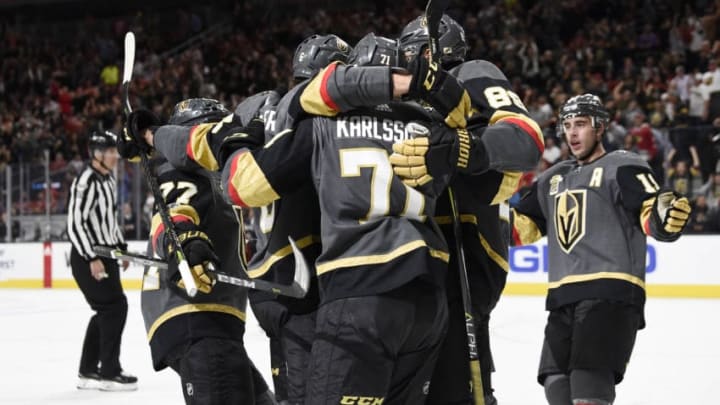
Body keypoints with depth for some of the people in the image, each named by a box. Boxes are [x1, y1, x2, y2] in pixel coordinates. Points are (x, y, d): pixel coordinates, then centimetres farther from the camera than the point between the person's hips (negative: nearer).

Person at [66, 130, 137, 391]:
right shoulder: (86, 182, -19)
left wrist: (121, 247, 19)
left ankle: (88, 371, 20)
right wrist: (92, 258, -26)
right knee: (115, 305, -12)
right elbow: (75, 223, -24)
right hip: (87, 257, -10)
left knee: (106, 310, 12)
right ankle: (109, 373, -7)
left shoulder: (108, 180, 12)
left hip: (105, 254, 10)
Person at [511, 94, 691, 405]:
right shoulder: (553, 179, 22)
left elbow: (652, 214, -12)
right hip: (562, 298, 7)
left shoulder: (623, 168, 0)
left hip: (611, 294, -7)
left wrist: (667, 217, -35)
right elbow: (520, 226, 25)